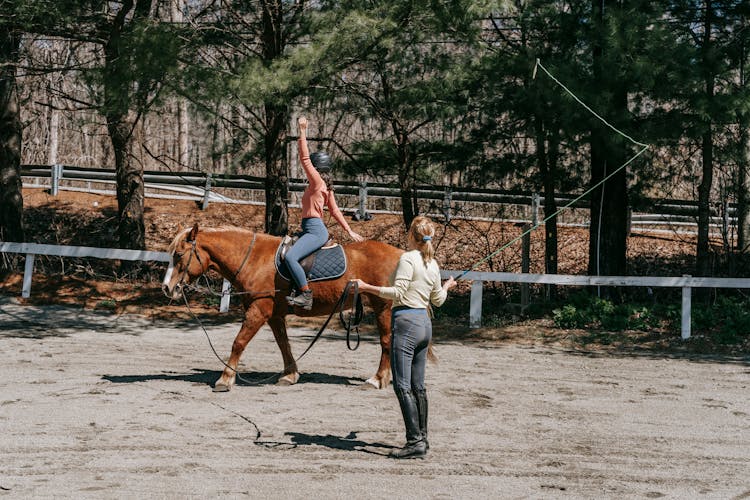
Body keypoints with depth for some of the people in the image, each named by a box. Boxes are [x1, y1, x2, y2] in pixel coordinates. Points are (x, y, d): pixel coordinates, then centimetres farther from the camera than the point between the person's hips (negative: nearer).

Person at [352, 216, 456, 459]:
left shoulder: (408, 259, -12)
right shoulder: (433, 263, 12)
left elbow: (398, 293, -18)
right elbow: (438, 300, 19)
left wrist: (367, 287, -17)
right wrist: (447, 286, 39)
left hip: (406, 322, -8)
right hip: (425, 322, 9)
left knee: (402, 386, -7)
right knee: (418, 385, 14)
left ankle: (415, 441, -10)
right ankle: (422, 438, 19)